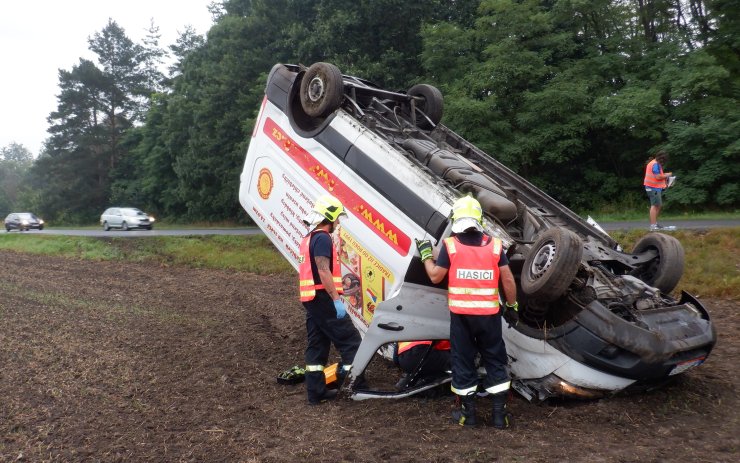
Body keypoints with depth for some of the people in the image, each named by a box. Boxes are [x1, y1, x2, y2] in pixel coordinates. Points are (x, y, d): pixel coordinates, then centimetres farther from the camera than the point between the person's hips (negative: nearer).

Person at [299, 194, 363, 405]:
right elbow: (323, 271, -22)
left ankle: (316, 391, 16)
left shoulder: (309, 238, 18)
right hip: (324, 298, -10)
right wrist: (337, 299, -23)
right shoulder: (323, 238, -14)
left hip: (311, 300, 10)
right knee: (351, 342, -3)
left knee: (316, 346, 12)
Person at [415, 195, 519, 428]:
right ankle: (500, 412, 15)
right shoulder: (494, 245, 1)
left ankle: (467, 411, 18)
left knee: (463, 360, 11)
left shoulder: (450, 245, -5)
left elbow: (435, 276, 0)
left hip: (460, 313, -1)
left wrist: (426, 254, 14)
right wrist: (512, 306, 14)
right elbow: (508, 280, 2)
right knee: (495, 360, 12)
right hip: (489, 313, 1)